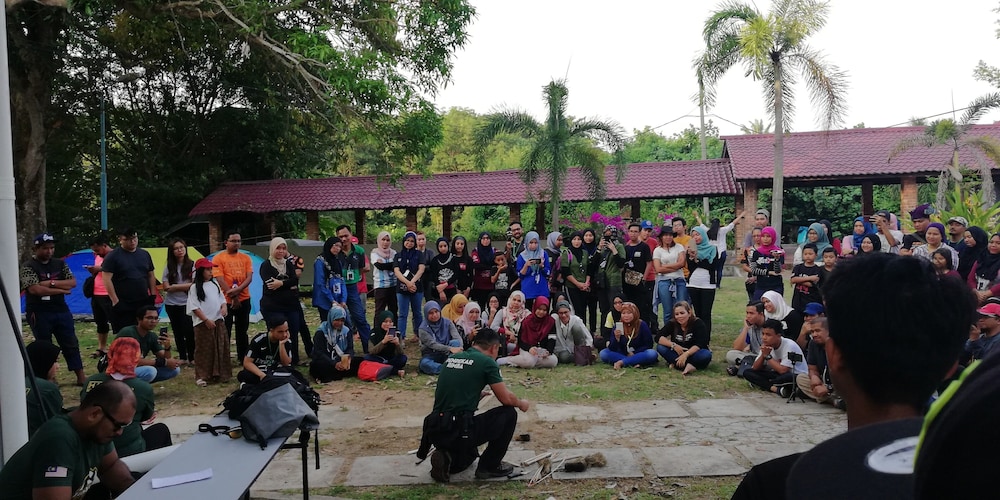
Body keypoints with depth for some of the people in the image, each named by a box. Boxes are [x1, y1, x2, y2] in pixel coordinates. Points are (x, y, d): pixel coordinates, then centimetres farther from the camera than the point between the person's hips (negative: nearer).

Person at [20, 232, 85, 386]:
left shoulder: (60, 264, 8)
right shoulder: (28, 266, -6)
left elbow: (72, 282, -1)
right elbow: (35, 289, -18)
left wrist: (51, 283, -15)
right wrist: (62, 289, -11)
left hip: (61, 311, 4)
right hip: (39, 314, -4)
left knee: (71, 344, 4)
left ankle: (81, 376, 8)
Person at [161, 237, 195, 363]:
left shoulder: (192, 265, -4)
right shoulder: (169, 267, 4)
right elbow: (166, 287, -4)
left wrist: (174, 287, -13)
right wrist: (185, 286, -12)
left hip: (187, 303, -3)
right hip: (171, 304, 3)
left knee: (189, 330, -10)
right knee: (178, 332, 10)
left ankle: (192, 357, 3)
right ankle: (182, 357, 21)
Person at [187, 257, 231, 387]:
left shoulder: (215, 284, 12)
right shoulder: (195, 287, -7)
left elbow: (222, 298, 18)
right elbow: (194, 307, -11)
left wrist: (224, 307, -4)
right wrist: (206, 320, -16)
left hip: (218, 321, 6)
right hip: (203, 324, -6)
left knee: (220, 349, 9)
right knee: (204, 350, -2)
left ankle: (219, 374, 19)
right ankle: (201, 376, 6)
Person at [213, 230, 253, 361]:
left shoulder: (246, 258, 6)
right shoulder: (218, 258, -5)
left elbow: (249, 277, -3)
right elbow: (220, 280, -12)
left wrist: (238, 290, -20)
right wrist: (233, 297, -16)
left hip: (244, 300, 4)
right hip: (226, 301, -4)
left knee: (242, 331, 13)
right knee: (225, 332, 0)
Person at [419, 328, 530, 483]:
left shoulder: (451, 359, 15)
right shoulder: (486, 362, -4)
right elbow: (506, 399, -1)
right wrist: (521, 404, 21)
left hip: (435, 432, 8)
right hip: (459, 431, -8)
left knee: (469, 454, 37)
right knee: (509, 414, 11)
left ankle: (447, 457, 6)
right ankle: (489, 466, 15)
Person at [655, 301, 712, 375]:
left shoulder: (698, 323, -13)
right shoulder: (672, 324, -5)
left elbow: (700, 344, -22)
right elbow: (658, 337, -13)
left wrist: (686, 354, -36)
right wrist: (673, 345, -26)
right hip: (678, 353, 2)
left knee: (706, 355, -34)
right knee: (660, 347, -22)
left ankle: (676, 364, -29)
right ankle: (689, 366, -29)